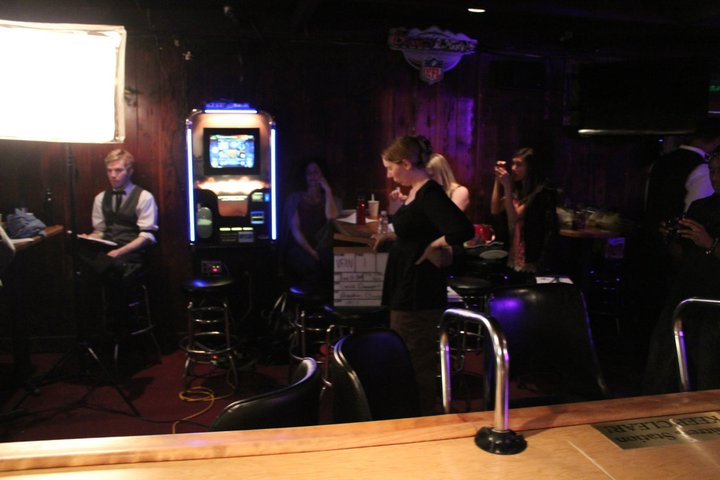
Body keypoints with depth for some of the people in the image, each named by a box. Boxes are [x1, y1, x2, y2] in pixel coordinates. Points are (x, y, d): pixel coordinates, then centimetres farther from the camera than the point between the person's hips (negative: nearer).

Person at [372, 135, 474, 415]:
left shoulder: (430, 194, -19)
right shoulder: (414, 193, 9)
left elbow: (463, 230, -32)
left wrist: (433, 246, -20)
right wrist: (390, 236, 12)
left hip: (420, 295, -10)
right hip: (406, 289, 10)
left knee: (416, 366, 2)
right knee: (407, 363, 20)